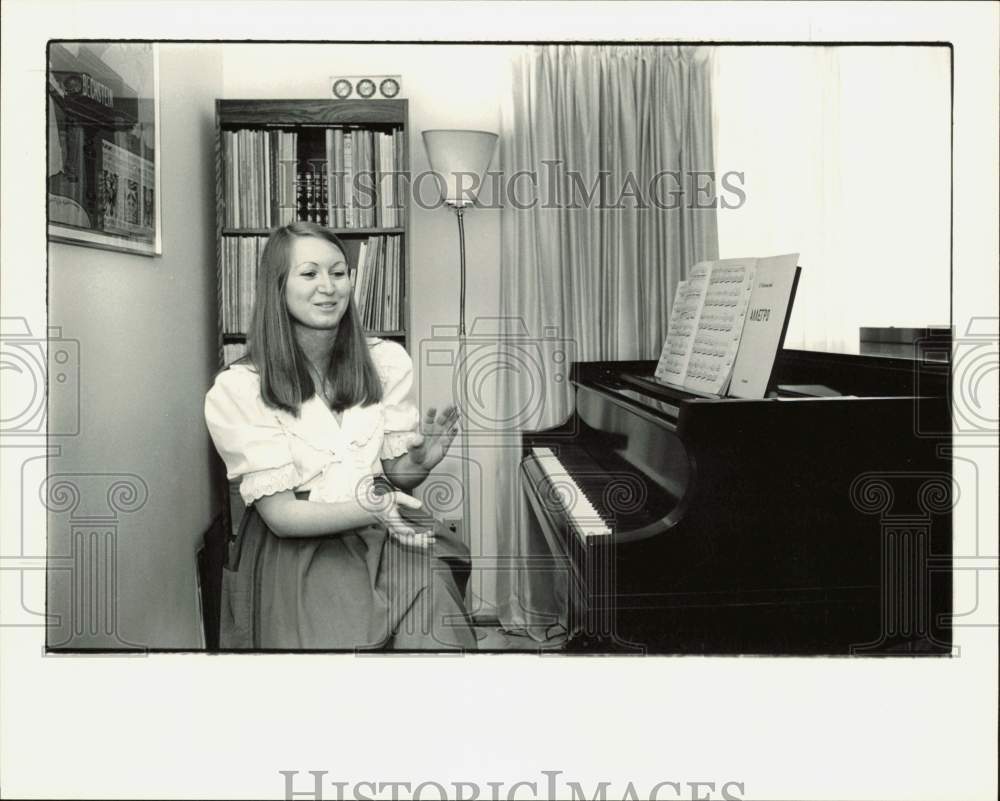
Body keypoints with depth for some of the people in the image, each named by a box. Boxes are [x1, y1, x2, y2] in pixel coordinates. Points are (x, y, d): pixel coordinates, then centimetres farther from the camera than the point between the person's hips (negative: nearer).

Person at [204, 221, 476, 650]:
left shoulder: (386, 360, 4)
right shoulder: (236, 390, -7)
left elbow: (398, 473, 8)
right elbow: (279, 513, -11)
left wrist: (423, 456, -16)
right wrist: (368, 510, -28)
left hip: (388, 535, 2)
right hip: (295, 547, -2)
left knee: (435, 636, -25)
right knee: (343, 639, -28)